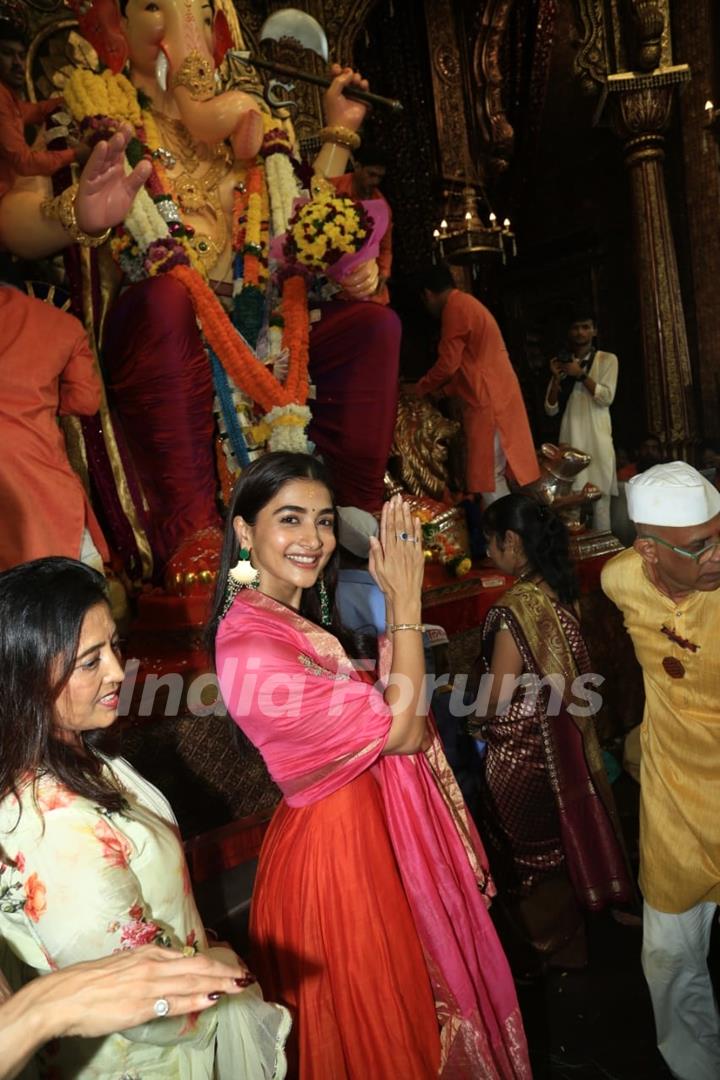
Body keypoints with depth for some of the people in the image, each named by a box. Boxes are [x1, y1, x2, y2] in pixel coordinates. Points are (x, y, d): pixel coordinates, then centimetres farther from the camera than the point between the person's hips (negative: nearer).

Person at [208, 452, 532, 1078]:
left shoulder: (299, 618, 2)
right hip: (336, 846, -9)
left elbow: (385, 698, 0)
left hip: (373, 824, 9)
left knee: (423, 992, 29)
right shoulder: (250, 651, -29)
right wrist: (406, 601, -21)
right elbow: (402, 729, -24)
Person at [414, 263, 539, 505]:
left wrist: (420, 388, 4)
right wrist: (443, 391, 27)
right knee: (492, 476, 11)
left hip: (488, 401, -10)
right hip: (493, 398, 10)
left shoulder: (455, 308, -10)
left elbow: (448, 364, -12)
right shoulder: (467, 305, 21)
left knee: (489, 478, -8)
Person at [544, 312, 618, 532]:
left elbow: (606, 398, -6)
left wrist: (581, 374, -10)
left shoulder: (607, 359, 8)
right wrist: (556, 378, -3)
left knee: (600, 494, -8)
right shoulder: (563, 363, 15)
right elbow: (551, 409, 10)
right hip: (570, 437, 3)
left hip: (597, 437, -2)